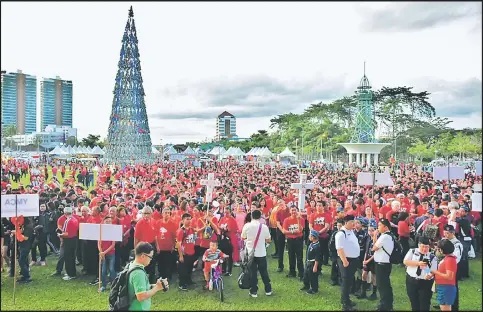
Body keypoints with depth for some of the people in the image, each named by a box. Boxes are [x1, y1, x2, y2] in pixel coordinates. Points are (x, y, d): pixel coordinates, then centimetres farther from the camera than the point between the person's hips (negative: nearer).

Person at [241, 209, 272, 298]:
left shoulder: (247, 226, -11)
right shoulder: (264, 226, -9)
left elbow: (243, 238, 2)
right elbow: (268, 240, 0)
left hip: (250, 253, -1)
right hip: (261, 253, 1)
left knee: (253, 272, 7)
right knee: (264, 272, 14)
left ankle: (253, 291, 11)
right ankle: (268, 290, 23)